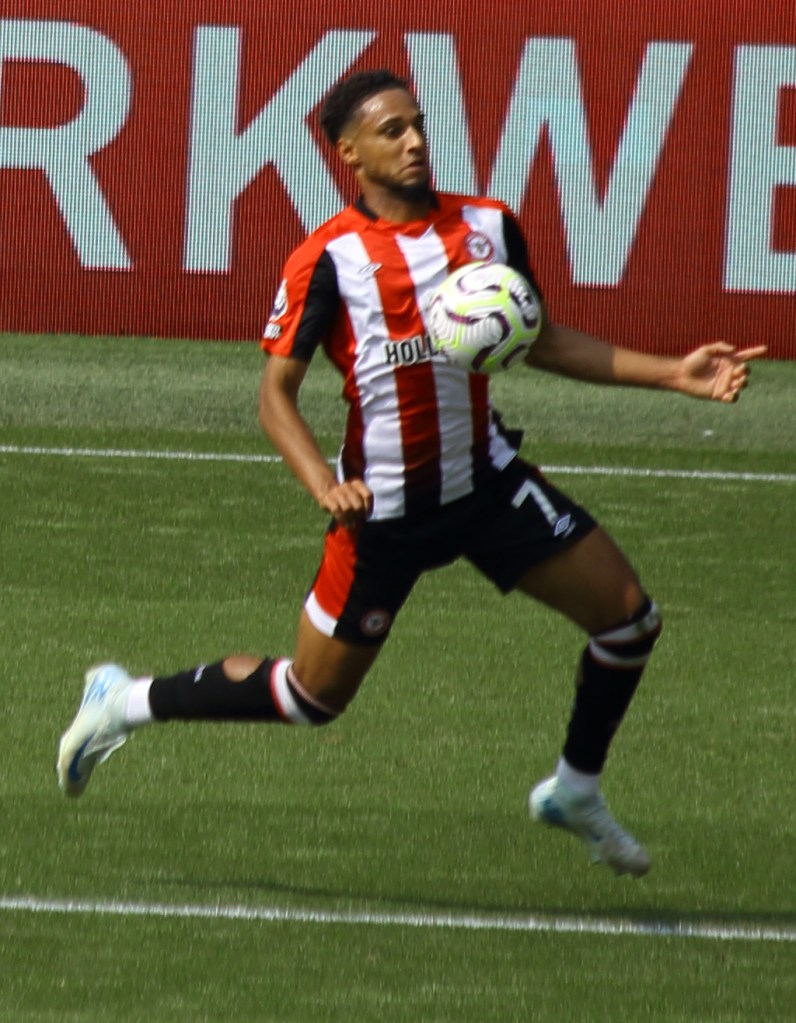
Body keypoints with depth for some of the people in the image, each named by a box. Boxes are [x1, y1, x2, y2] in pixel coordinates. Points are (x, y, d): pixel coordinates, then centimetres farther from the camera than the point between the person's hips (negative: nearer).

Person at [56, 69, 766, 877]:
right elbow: (276, 394, -13)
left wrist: (671, 375, 6)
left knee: (627, 616, -1)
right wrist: (326, 488, -30)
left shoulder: (488, 227, 1)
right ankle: (126, 703, 24)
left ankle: (575, 791, 21)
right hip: (385, 505, -5)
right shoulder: (327, 259, -15)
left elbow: (539, 342, 13)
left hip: (487, 479, 5)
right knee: (313, 697, 3)